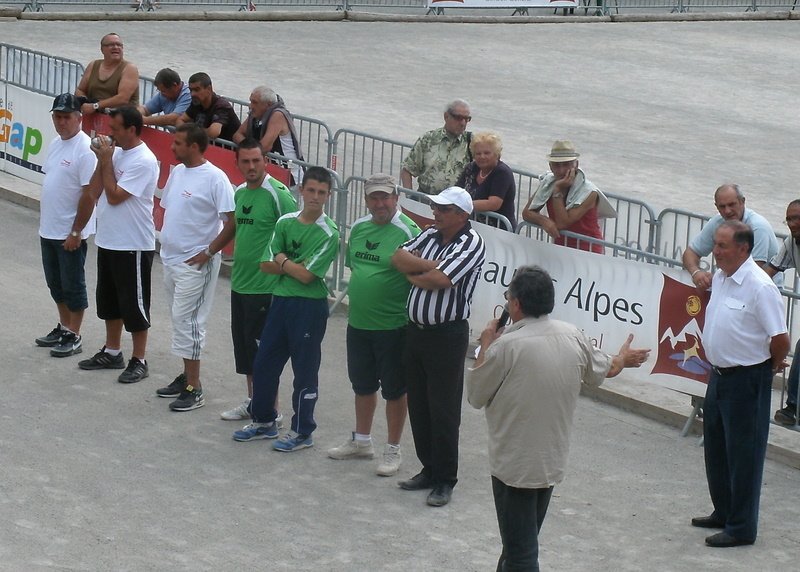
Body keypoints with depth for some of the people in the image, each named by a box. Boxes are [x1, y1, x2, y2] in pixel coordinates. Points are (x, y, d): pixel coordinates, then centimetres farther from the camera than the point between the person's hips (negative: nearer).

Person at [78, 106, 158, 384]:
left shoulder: (144, 161, -18)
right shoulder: (116, 153, 7)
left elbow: (114, 195, -21)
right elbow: (95, 193, 5)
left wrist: (106, 161, -15)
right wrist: (102, 161, -6)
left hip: (133, 245, -9)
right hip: (108, 241, 9)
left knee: (134, 304, 0)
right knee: (109, 300, 19)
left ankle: (139, 361, 9)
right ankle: (112, 352, 32)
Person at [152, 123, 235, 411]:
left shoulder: (214, 178, -17)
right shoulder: (177, 172, 9)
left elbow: (233, 222, -19)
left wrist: (208, 252, -18)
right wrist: (165, 238, 11)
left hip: (195, 263, -9)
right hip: (171, 258, 9)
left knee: (186, 319, -8)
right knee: (179, 318, 16)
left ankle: (194, 389, -2)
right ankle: (187, 376, 27)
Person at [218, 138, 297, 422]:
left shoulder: (277, 193, -15)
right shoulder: (240, 193, 10)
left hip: (264, 286, -8)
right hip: (239, 282, 8)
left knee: (262, 348, -3)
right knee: (243, 344, 16)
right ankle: (252, 401, 30)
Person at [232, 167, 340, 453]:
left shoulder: (329, 234, -12)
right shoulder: (285, 222, 5)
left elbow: (306, 275, -18)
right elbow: (266, 265, 1)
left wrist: (282, 260, -4)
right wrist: (295, 266, -11)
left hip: (309, 306, -6)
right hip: (280, 300, 6)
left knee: (304, 370, 3)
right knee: (263, 362, 13)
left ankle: (302, 432, 14)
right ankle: (264, 421, 28)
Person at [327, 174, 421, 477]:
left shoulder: (407, 231, -14)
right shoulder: (359, 227, 7)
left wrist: (413, 319, -17)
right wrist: (357, 296, 16)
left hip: (393, 326, -7)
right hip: (358, 323, 7)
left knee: (394, 389, 5)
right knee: (363, 384, 20)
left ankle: (393, 451, 16)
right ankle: (361, 441, 35)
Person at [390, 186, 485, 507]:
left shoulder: (471, 244, -13)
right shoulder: (430, 236, 11)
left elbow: (438, 280, -22)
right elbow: (398, 258, 2)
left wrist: (413, 274, -3)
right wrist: (428, 265, -12)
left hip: (448, 334, -7)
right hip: (415, 330, 8)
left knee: (443, 410, -2)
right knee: (418, 405, 13)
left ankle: (445, 480, 7)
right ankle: (428, 470, 25)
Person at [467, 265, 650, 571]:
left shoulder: (506, 346, -22)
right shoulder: (573, 336, -2)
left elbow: (475, 395, -9)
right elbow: (605, 369, 17)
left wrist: (486, 345, 3)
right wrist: (624, 358, 40)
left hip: (514, 466, -7)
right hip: (553, 462, 7)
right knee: (525, 543, 23)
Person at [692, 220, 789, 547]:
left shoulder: (759, 287, -22)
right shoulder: (720, 278, 5)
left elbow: (780, 339, -19)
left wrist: (771, 366, -4)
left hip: (746, 380, -9)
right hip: (719, 374, 9)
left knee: (743, 455, 1)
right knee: (716, 449, 19)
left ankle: (742, 528, 10)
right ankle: (724, 513, 35)